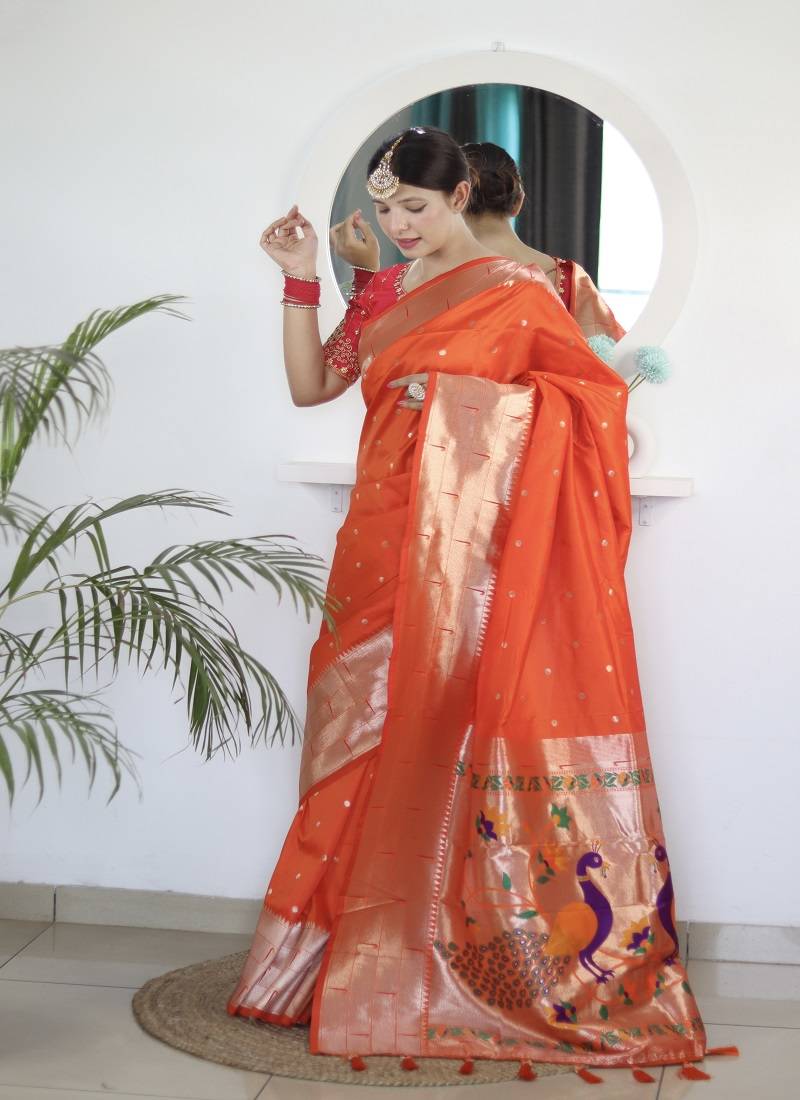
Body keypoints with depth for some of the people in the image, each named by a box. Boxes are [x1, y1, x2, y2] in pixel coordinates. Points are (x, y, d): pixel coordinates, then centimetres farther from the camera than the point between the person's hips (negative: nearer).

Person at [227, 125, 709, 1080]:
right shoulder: (381, 294, 16)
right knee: (367, 731, 5)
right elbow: (310, 386, 15)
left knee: (447, 733, -6)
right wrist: (300, 281, 6)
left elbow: (597, 392, -2)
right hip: (383, 540, 6)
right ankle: (355, 957, 14)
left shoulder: (515, 290, -1)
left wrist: (469, 396, -10)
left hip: (470, 546, -6)